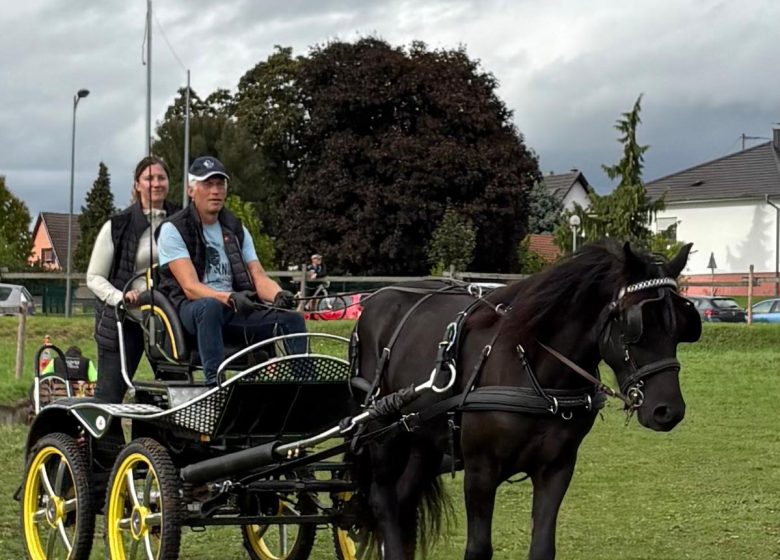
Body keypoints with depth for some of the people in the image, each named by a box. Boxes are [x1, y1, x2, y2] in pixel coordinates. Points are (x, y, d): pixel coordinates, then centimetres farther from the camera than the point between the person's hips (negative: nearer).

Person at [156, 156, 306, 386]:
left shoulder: (236, 229, 17)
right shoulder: (173, 229, -1)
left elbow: (259, 277, 8)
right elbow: (190, 287, -13)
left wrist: (278, 295, -16)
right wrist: (229, 298, -32)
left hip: (236, 312, 6)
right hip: (189, 308, -5)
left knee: (292, 319, -16)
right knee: (210, 307, -40)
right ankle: (214, 383, -47)